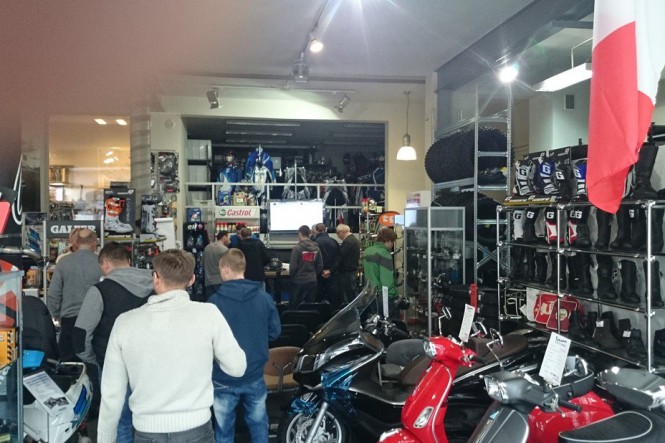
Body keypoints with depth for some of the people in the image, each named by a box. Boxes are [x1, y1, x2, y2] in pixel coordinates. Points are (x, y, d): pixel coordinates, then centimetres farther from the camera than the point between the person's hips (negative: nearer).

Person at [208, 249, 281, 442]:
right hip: (254, 376, 2)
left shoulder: (214, 302, -16)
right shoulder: (264, 298, -8)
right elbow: (275, 332, 2)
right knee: (258, 425, 19)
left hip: (224, 378, -2)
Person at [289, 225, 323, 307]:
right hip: (312, 281, 5)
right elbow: (320, 266, 7)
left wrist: (291, 276, 8)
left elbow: (293, 266, -11)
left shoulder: (297, 248, -13)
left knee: (293, 306, 5)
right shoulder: (316, 248, 3)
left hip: (299, 281, -5)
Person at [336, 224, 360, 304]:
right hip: (354, 270, 10)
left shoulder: (347, 241, -19)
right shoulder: (355, 239, 14)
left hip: (347, 272, -10)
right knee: (354, 293, 16)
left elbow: (341, 256, -21)